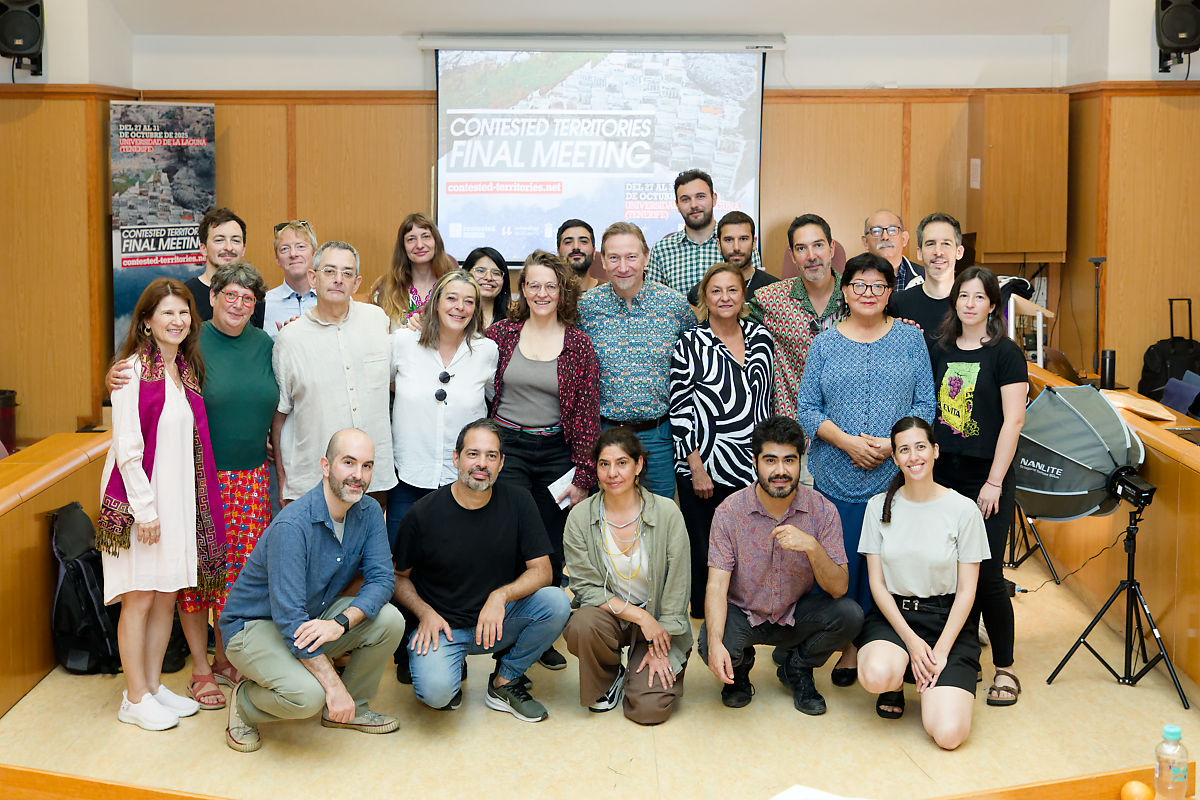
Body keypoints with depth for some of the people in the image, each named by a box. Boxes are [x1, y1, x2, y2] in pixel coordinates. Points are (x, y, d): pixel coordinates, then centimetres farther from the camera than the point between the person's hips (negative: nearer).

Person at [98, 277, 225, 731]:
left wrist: (185, 503, 10)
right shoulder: (134, 370, -13)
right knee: (140, 598, 0)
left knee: (168, 595, 12)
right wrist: (145, 509, -17)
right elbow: (127, 448, -16)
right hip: (141, 499, -7)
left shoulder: (187, 369, 10)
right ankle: (135, 698, 11)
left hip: (180, 497, 7)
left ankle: (154, 684, 24)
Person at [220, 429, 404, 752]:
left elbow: (381, 579, -11)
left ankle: (352, 709, 5)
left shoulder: (369, 513, -7)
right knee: (306, 695, -32)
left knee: (389, 620, -17)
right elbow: (289, 618, -32)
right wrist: (334, 685, -33)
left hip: (315, 617, 7)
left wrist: (340, 623, -32)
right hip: (255, 625, -7)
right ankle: (245, 702, 2)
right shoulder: (292, 525, -29)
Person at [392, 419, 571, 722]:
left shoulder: (517, 502, -5)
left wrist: (501, 595, -24)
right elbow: (399, 576, 2)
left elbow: (541, 570, -6)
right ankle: (453, 666, 9)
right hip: (442, 626, -3)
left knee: (556, 602, -24)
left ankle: (505, 681, 0)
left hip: (498, 621, 3)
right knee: (435, 691, -31)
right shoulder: (424, 513, -10)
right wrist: (426, 613, -16)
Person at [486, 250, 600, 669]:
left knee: (552, 552, 6)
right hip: (506, 447, -1)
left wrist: (583, 475, -4)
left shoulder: (578, 344, 0)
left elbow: (587, 413, -1)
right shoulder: (502, 333, 2)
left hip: (556, 452, 1)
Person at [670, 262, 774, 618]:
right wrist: (696, 468, -10)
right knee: (706, 558, 4)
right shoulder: (690, 343, -3)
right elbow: (680, 411, -6)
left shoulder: (761, 338, 8)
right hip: (705, 471, -3)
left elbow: (768, 402, 15)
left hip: (752, 469, 3)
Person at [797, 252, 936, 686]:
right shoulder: (825, 345, 6)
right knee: (841, 563, 2)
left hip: (896, 475, 0)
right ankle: (848, 646, 18)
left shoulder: (910, 340, 6)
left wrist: (892, 443, -13)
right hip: (837, 476, 0)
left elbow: (925, 405, 3)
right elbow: (807, 410, 2)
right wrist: (846, 441, -13)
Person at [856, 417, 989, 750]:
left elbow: (966, 591, -2)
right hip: (892, 614, 1)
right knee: (876, 675, -35)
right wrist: (911, 640, -11)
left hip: (947, 620, -1)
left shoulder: (963, 510, -4)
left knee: (948, 733, -20)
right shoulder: (879, 507, 1)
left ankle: (930, 682, 14)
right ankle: (896, 681, 5)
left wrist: (941, 651, -12)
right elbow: (877, 583, 1)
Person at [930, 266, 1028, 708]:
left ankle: (1005, 670, 6)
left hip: (986, 480, -5)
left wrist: (994, 481, -13)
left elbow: (1013, 421, -9)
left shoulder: (1006, 353, -5)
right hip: (944, 475, 5)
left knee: (987, 575, -6)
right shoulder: (941, 352, 10)